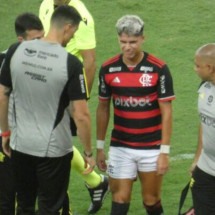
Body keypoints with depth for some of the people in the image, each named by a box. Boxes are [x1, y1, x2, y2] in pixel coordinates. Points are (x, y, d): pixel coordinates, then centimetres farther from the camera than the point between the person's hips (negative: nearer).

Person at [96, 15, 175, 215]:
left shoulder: (158, 69, -12)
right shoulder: (108, 69, -3)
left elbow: (166, 112, -8)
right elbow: (103, 108, 8)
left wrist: (164, 151, -11)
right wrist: (100, 147, 8)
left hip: (151, 148, -2)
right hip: (120, 147, 2)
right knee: (120, 199, 1)